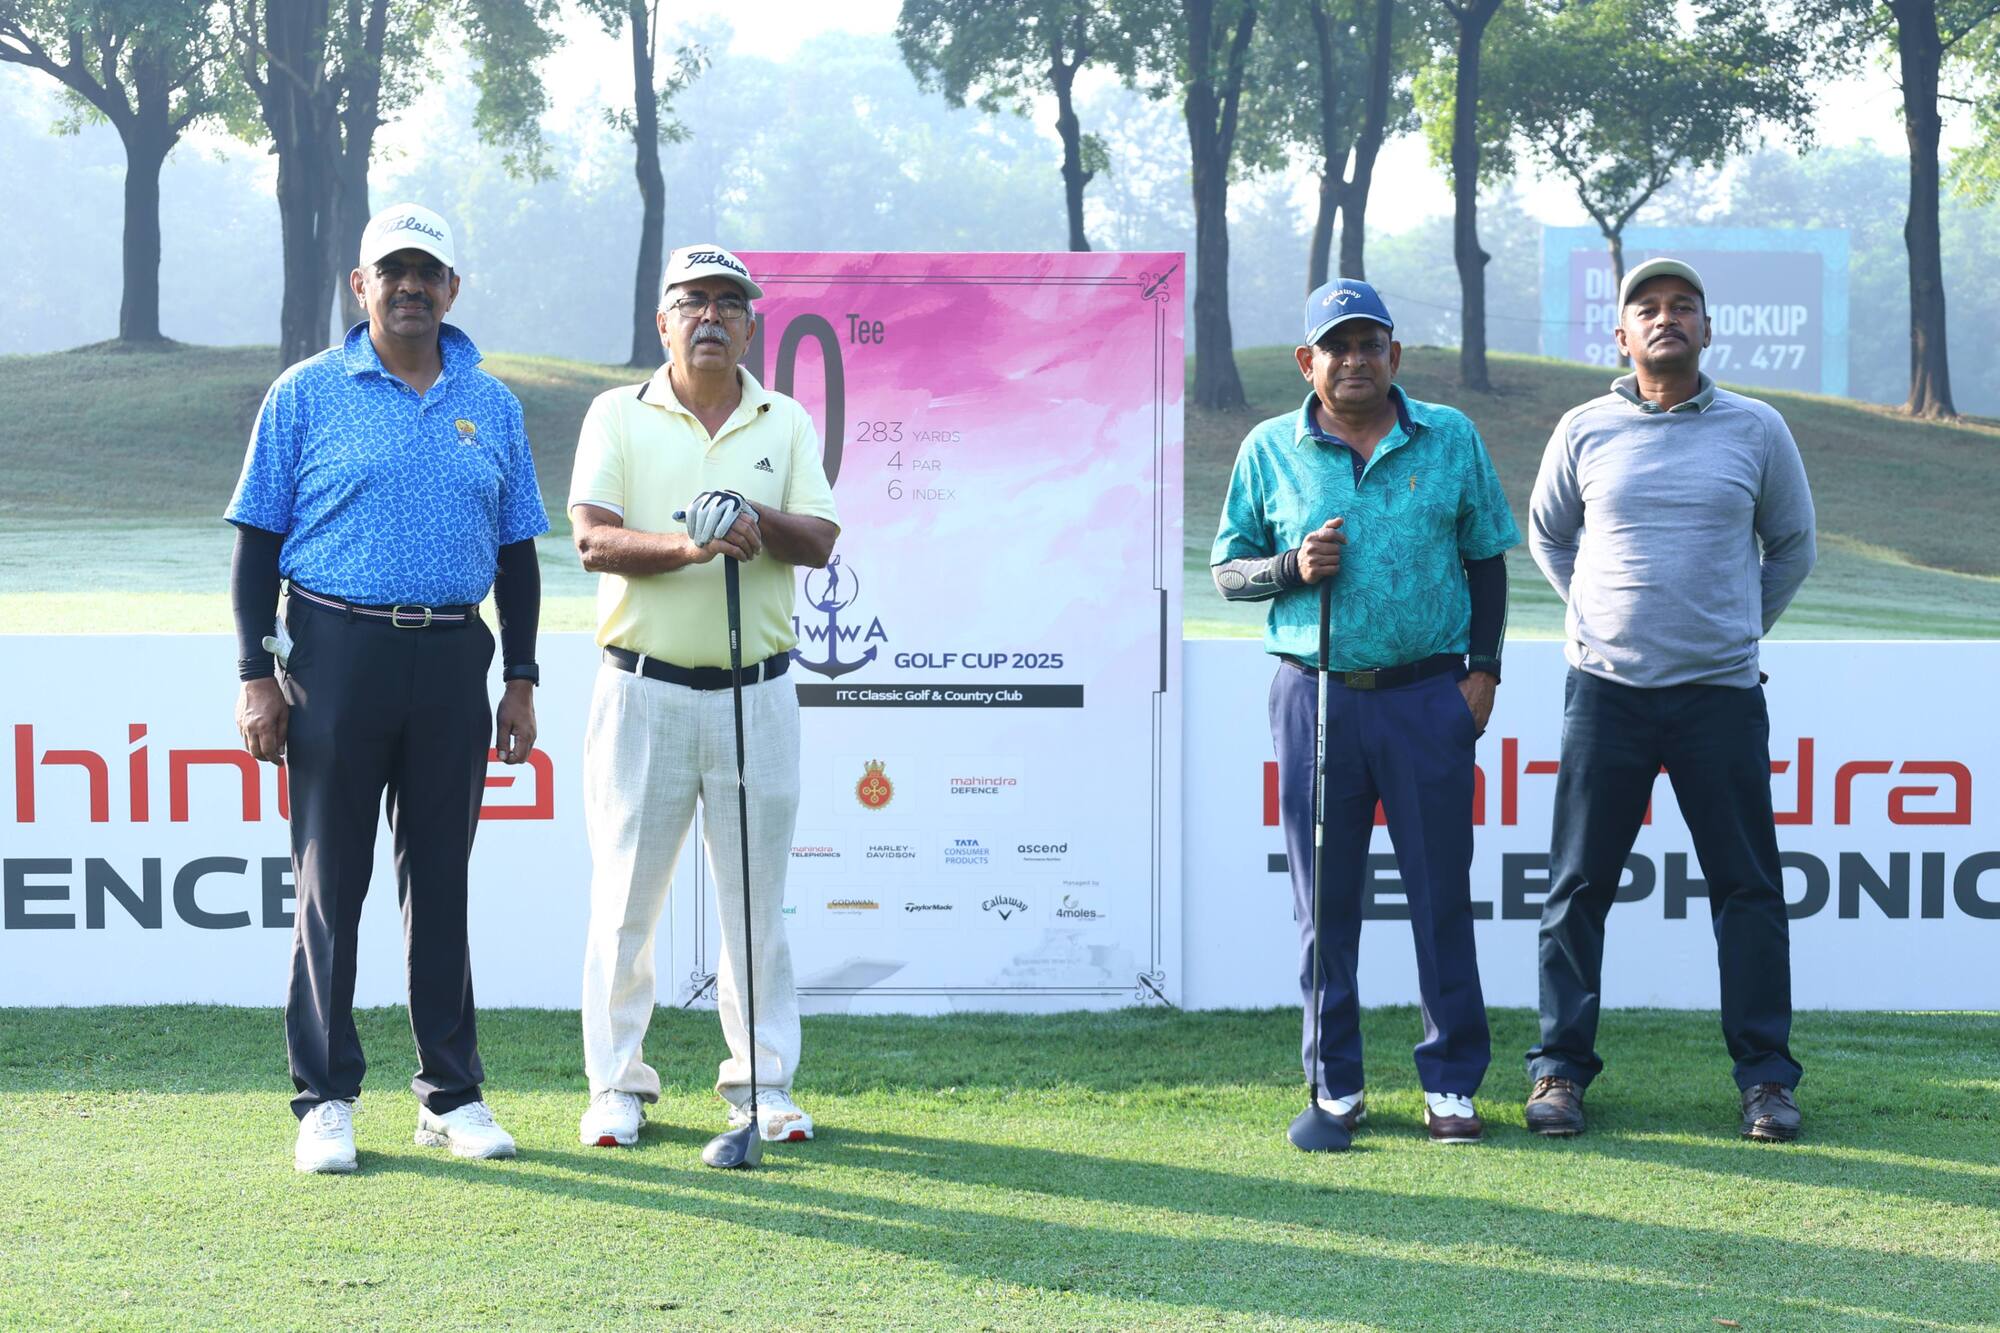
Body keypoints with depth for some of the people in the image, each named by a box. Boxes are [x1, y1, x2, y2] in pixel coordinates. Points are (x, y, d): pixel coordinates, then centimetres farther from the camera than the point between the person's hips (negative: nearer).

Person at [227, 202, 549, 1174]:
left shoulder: (492, 406, 11)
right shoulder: (305, 395, 2)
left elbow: (516, 550, 15)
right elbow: (257, 542, 1)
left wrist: (520, 679, 10)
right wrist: (256, 676, -6)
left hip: (453, 660, 3)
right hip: (337, 651, -3)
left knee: (441, 881, 8)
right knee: (330, 884, 0)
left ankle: (451, 1093, 17)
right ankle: (325, 1100, 9)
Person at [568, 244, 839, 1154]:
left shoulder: (787, 422, 10)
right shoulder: (617, 415, 5)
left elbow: (820, 539, 0)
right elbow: (591, 538, -8)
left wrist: (759, 520, -21)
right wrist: (686, 547, -24)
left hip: (756, 693, 1)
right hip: (643, 690, -1)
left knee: (757, 896, 5)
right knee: (626, 891, 2)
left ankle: (763, 1083, 14)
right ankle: (617, 1085, 12)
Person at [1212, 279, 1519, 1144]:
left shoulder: (1451, 439, 7)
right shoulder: (1270, 450, 6)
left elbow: (1486, 558, 11)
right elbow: (1227, 570, 10)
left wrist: (1483, 668, 2)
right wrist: (1291, 567, -9)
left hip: (1429, 692, 0)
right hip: (1315, 695, 1)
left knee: (1441, 890, 1)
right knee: (1324, 898, 4)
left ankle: (1451, 1081, 10)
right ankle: (1336, 1083, 14)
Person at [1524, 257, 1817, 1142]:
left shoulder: (1757, 429, 6)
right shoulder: (1585, 431, 6)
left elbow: (1791, 546, 18)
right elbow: (1546, 536, 20)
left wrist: (1741, 628, 11)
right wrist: (1593, 617, 11)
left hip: (1722, 693, 0)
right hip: (1606, 691, 0)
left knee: (1748, 888, 2)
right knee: (1578, 885, 1)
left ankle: (1766, 1077, 10)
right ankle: (1560, 1068, 9)